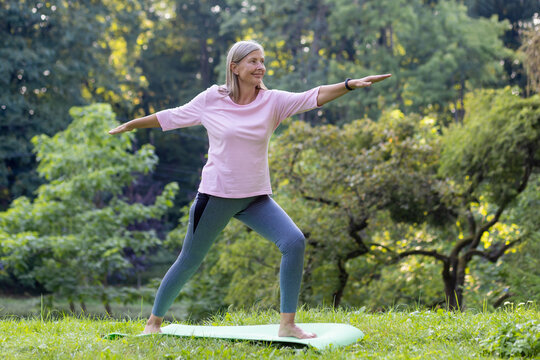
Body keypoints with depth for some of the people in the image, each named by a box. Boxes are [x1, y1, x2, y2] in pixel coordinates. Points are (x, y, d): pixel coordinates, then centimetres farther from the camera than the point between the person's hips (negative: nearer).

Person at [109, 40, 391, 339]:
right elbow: (171, 117, 9)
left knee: (294, 242, -18)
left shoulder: (272, 101, -2)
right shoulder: (211, 99, -5)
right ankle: (154, 320, 28)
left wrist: (350, 84, -28)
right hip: (215, 195, -2)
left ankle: (287, 324, -11)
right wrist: (131, 125, 18)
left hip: (256, 198, 2)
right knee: (189, 261, 7)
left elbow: (316, 97, -13)